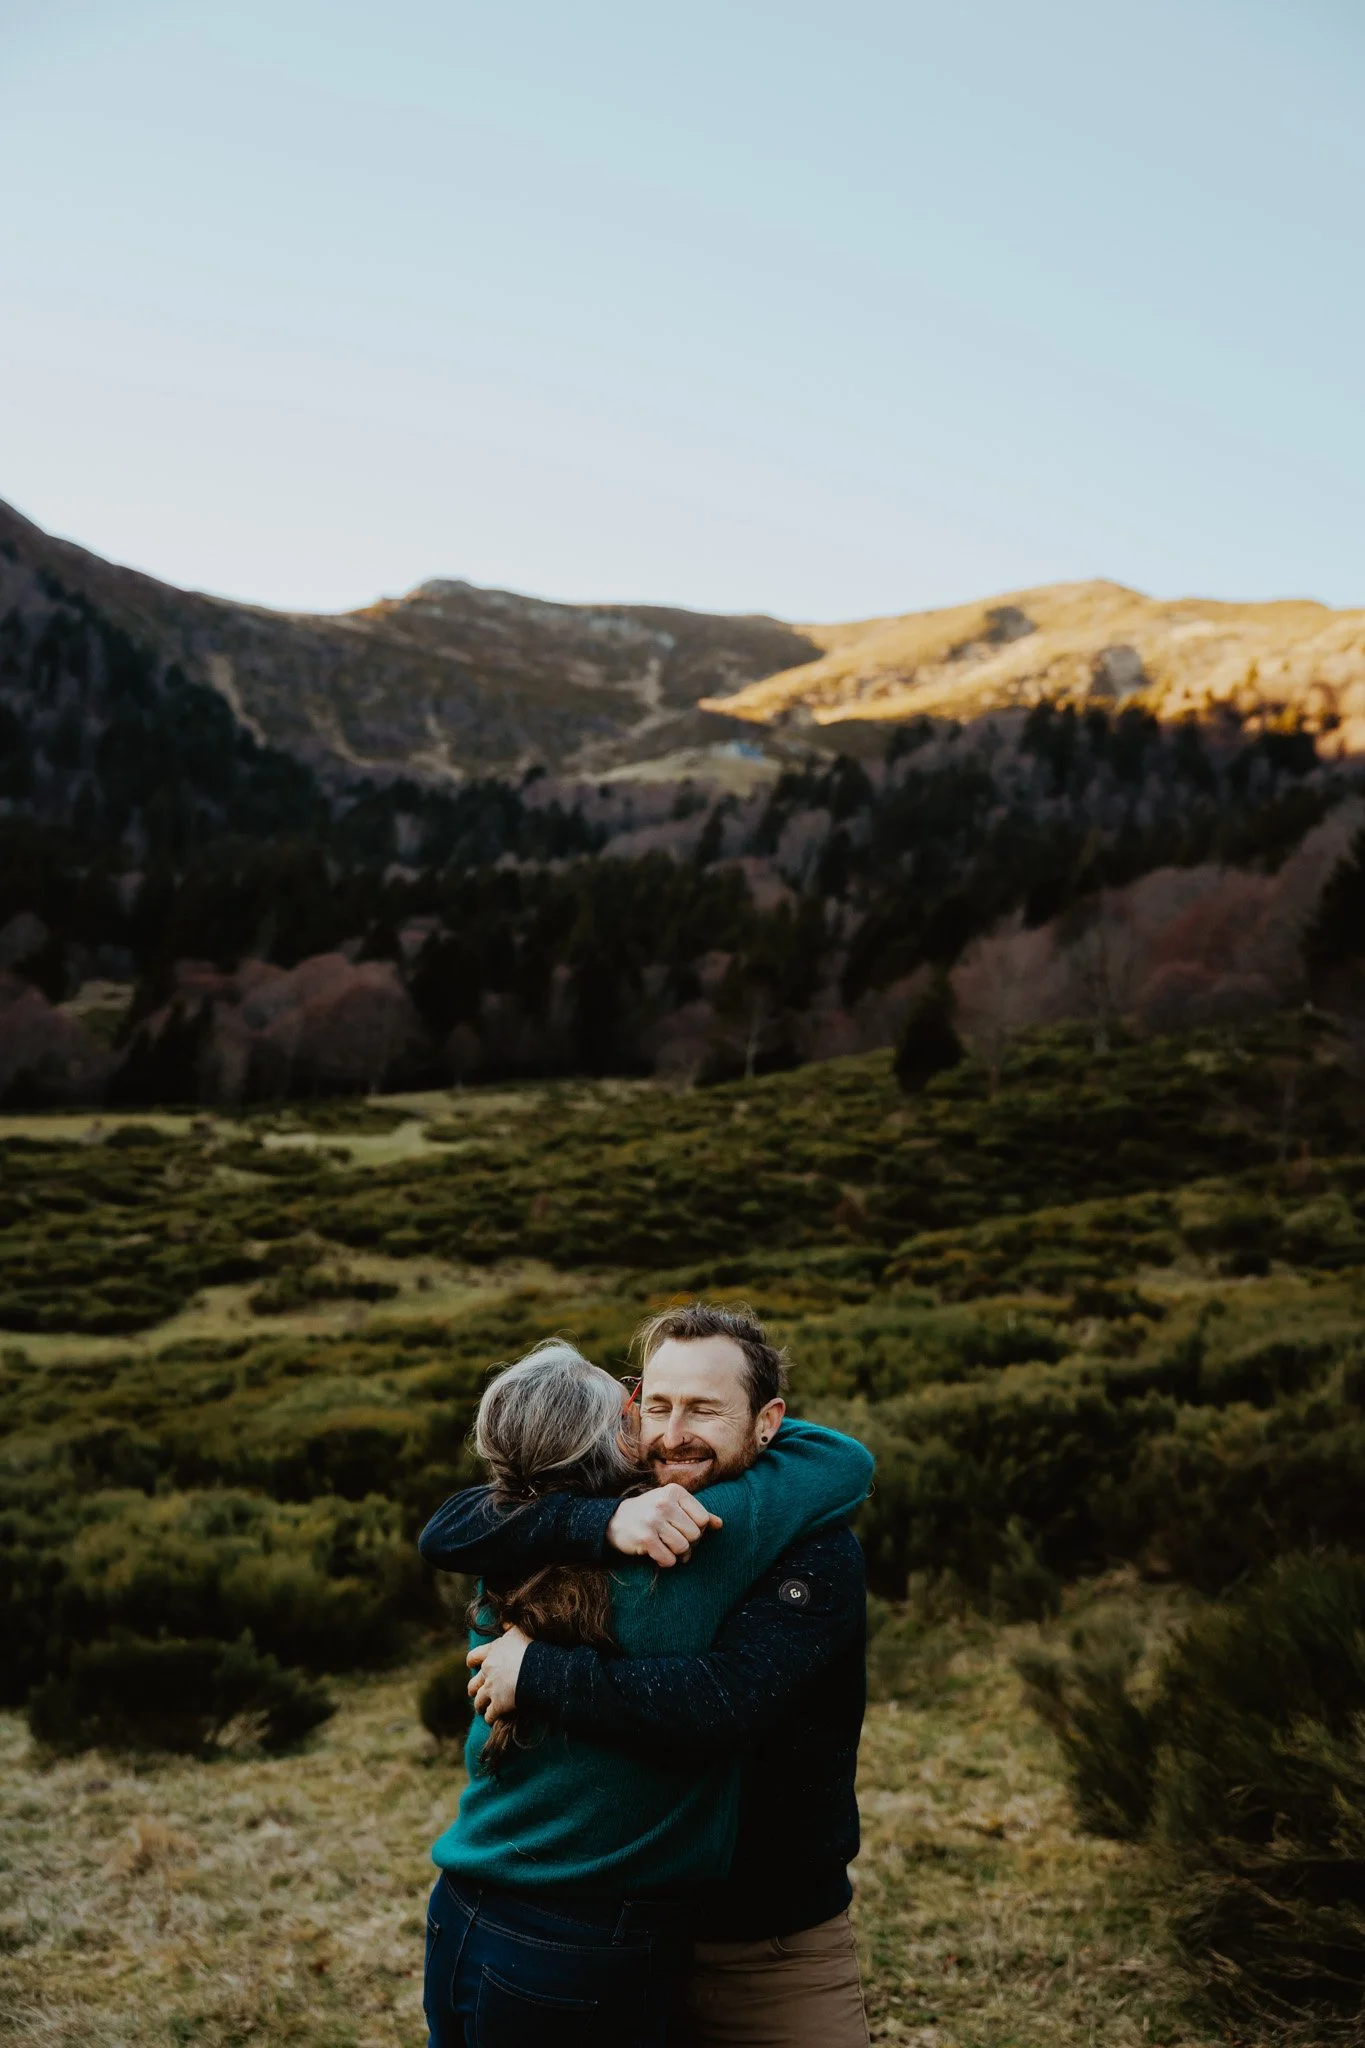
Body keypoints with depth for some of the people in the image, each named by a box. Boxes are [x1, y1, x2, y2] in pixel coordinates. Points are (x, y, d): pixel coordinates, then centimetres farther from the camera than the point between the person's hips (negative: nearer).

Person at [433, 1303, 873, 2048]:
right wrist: (599, 1523, -34)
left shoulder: (816, 1554, -18)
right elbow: (450, 1530, -18)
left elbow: (725, 1701, -33)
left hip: (777, 1950, -3)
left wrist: (535, 1673, -28)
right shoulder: (617, 1516, -5)